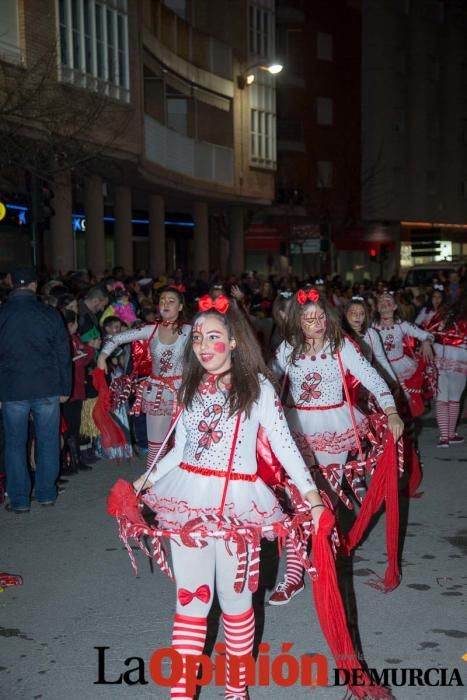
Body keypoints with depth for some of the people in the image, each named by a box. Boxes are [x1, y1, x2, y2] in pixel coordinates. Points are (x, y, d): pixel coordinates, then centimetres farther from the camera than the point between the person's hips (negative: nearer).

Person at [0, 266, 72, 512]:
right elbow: (63, 354, 0)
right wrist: (65, 388, 8)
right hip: (47, 389, 0)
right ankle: (46, 494, 19)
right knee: (47, 442, 11)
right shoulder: (50, 314, -4)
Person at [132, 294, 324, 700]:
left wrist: (311, 494, -9)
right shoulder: (190, 386, 10)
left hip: (237, 501, -3)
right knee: (190, 598, 8)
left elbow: (284, 444, -4)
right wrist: (146, 479, 12)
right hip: (188, 498, 4)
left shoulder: (257, 386, -4)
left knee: (235, 598, 7)